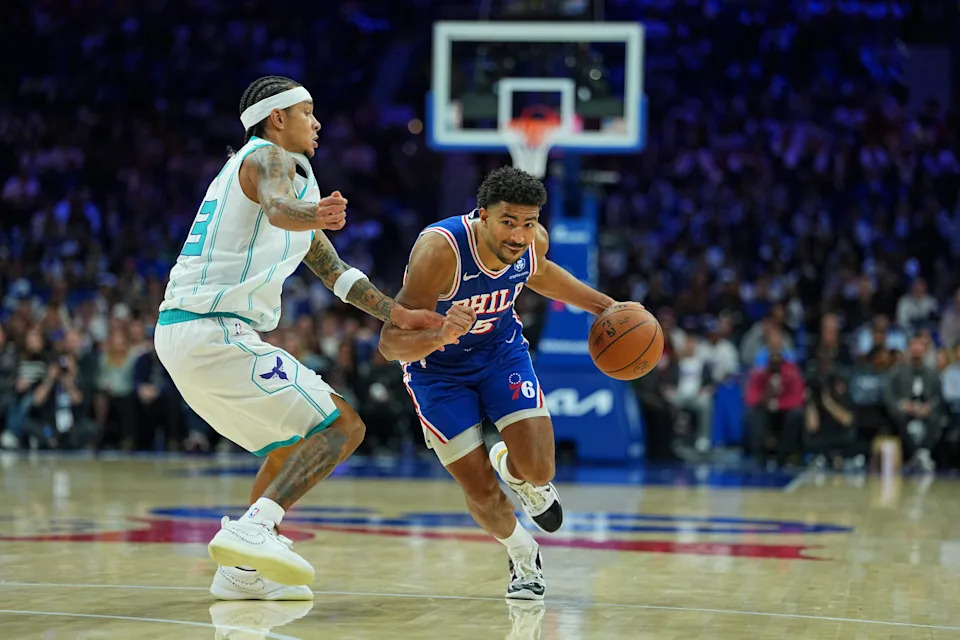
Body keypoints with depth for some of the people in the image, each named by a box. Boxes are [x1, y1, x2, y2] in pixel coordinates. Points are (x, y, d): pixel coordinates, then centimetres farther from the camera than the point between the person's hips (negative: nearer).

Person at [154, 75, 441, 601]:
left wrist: (399, 315, 27)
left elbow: (332, 270, 32)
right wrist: (315, 214, -52)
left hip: (183, 333, 10)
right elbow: (277, 207, -30)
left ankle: (243, 571, 18)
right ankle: (251, 530, -26)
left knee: (294, 442, 23)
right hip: (214, 333, -10)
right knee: (341, 427, -11)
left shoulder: (295, 174, 27)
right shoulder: (267, 158, -4)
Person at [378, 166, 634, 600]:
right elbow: (390, 344, -37)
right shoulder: (439, 251, -37)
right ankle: (522, 555, 27)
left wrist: (604, 306, 6)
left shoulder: (534, 242, -19)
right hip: (437, 366, -3)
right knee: (481, 491, -6)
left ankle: (507, 463, 24)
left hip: (501, 350, 4)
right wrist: (438, 337, -56)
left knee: (538, 470, -14)